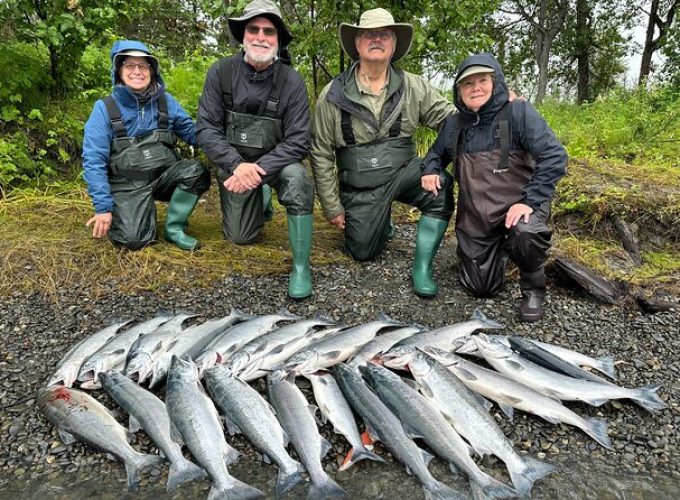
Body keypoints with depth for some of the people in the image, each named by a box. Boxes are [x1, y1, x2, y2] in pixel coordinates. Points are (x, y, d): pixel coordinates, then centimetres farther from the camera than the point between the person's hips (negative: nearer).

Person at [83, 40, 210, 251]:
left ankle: (173, 227, -6)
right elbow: (94, 160, -9)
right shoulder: (105, 108, -7)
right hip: (128, 185, -3)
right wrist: (103, 207, -16)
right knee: (134, 239, -25)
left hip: (164, 176, 3)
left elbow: (192, 132, 7)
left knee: (196, 171, -27)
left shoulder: (166, 102, 3)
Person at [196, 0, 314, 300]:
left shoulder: (291, 81, -15)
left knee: (297, 178, -36)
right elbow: (206, 128, -14)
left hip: (276, 161, -2)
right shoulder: (221, 72, -12)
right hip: (234, 164, 2)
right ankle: (261, 200, 38)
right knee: (241, 237, 4)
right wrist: (237, 165, -29)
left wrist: (259, 170, -30)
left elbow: (298, 142, -18)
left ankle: (301, 267, -23)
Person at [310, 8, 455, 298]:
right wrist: (332, 207, -4)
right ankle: (380, 220, 39)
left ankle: (422, 267, -13)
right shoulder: (333, 95, -8)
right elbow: (320, 153, -4)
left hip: (404, 171, 1)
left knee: (440, 184, -29)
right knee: (362, 252, 2)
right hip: (360, 185, 0)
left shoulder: (413, 86, -3)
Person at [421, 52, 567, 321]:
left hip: (517, 207, -4)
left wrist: (530, 201, -26)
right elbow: (436, 153, 21)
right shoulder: (454, 124, 3)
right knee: (479, 288, 7)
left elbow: (554, 156, -18)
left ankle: (534, 289, -7)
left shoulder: (518, 112, -11)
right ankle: (501, 248, 40)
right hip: (474, 216, 4)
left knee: (526, 234, -40)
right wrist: (430, 170, -2)